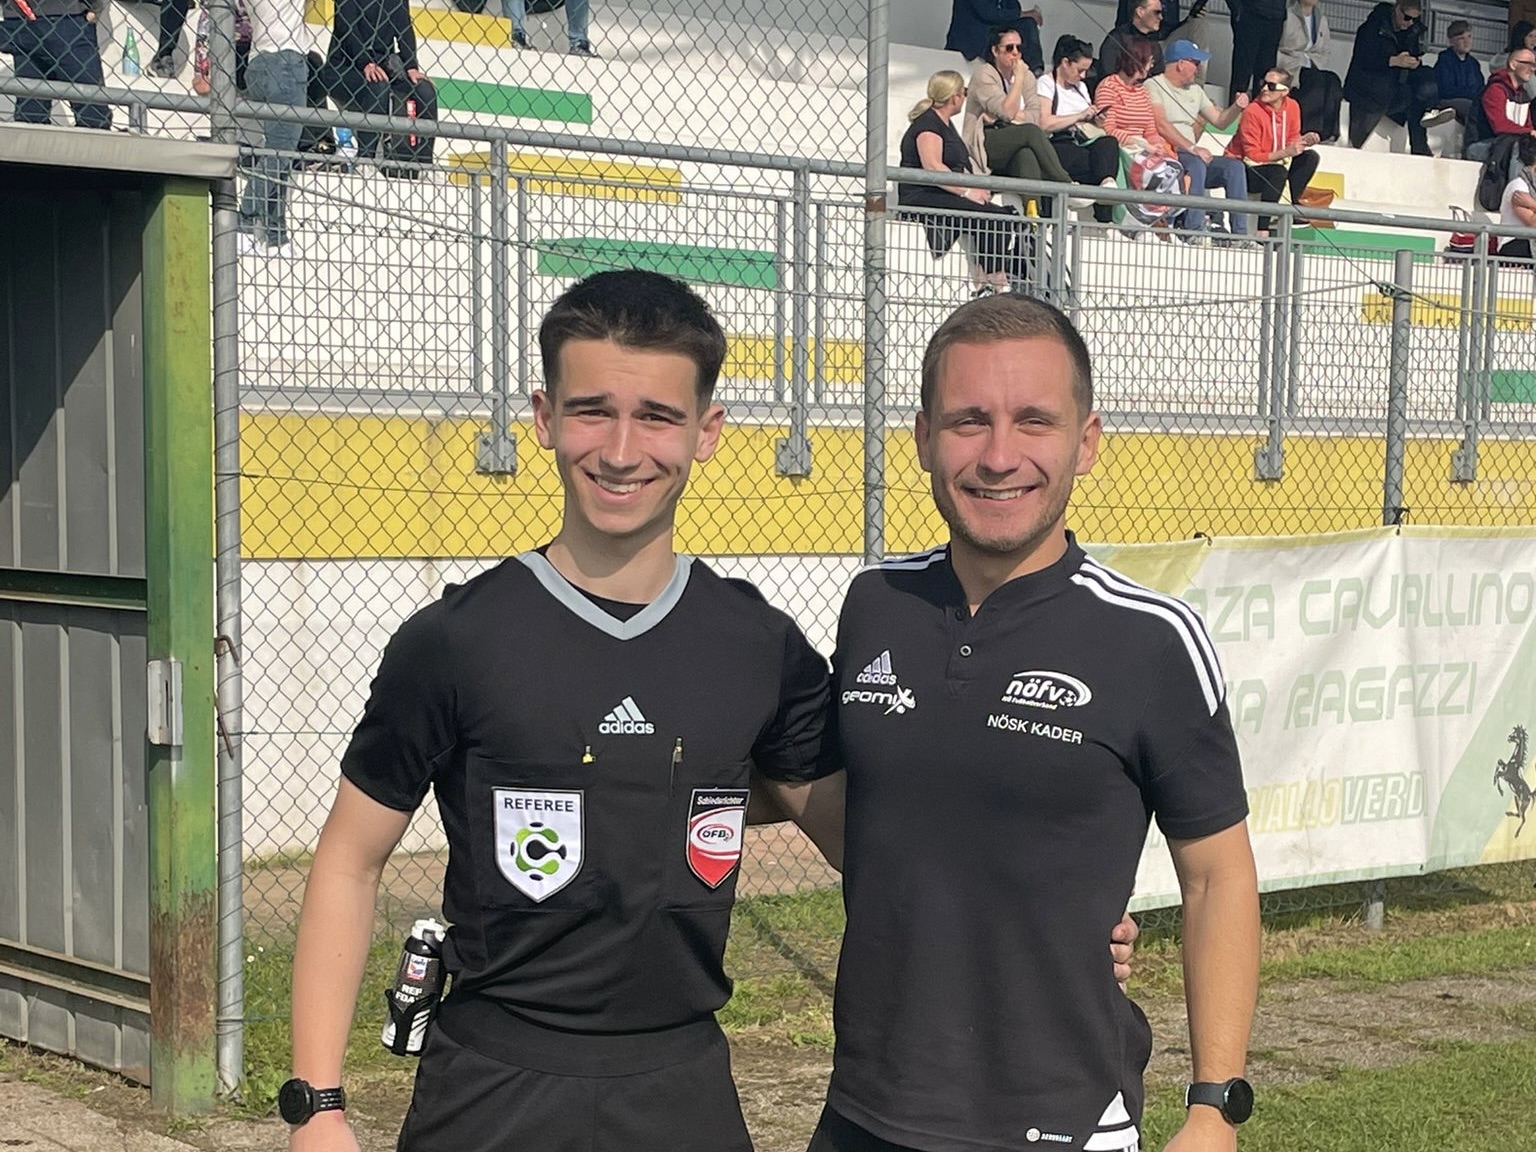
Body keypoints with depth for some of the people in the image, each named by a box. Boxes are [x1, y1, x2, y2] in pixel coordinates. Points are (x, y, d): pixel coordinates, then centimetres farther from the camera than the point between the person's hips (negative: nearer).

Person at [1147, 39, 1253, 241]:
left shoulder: (1195, 90, 21)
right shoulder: (1154, 86, -4)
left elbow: (1219, 120, 24)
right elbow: (1161, 126, -16)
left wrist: (1237, 108, 3)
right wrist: (1193, 148, -23)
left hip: (1192, 155, 8)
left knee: (1235, 166, -11)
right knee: (1196, 165, -35)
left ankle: (1240, 234, -16)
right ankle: (1194, 231, -37)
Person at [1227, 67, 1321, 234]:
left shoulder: (1292, 107, -3)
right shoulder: (1252, 112, -22)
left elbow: (1292, 140, 8)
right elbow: (1252, 156, -22)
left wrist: (1305, 140, -16)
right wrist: (1285, 153, -30)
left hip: (1273, 162, 7)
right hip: (1243, 168, -7)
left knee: (1310, 157, -3)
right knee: (1278, 172, -34)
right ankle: (1262, 230, -35)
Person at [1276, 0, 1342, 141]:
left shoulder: (1322, 19, 19)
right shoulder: (1287, 16, 0)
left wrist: (1318, 67, 0)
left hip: (1315, 67, 5)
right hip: (1290, 69, -5)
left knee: (1333, 81, -26)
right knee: (1315, 82, -33)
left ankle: (1327, 132, -29)